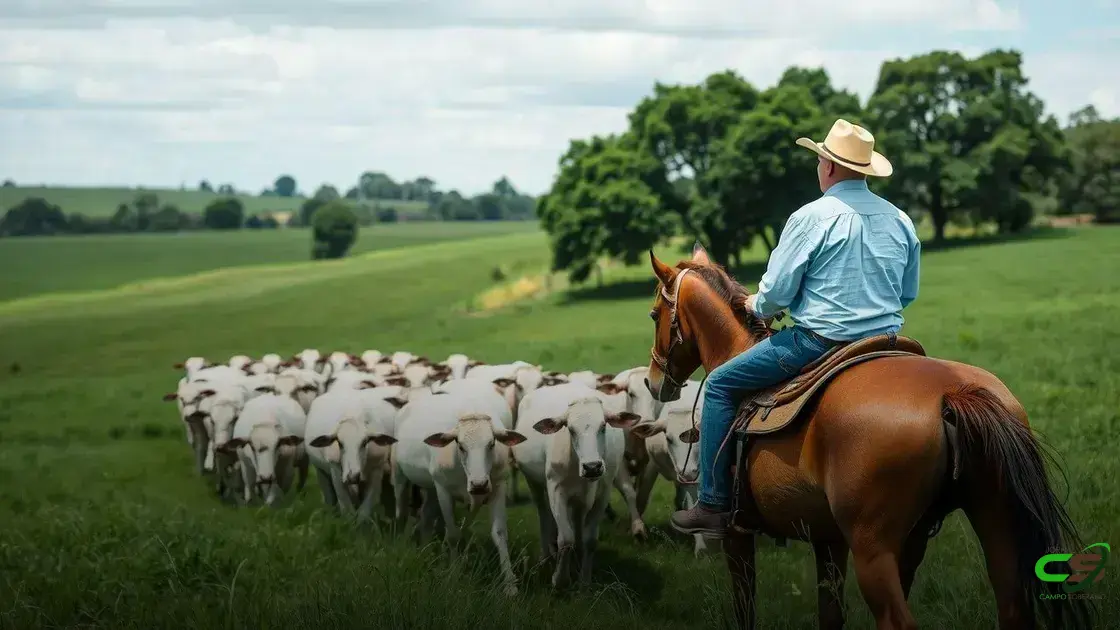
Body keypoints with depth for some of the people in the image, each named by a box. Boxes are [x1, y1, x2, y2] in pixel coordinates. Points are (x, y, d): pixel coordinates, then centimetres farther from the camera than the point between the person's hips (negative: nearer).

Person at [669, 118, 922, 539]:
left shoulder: (812, 217, -11)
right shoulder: (900, 221, 7)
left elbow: (775, 292, -10)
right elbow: (908, 294, 16)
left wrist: (758, 307, 11)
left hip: (819, 343, -6)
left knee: (721, 384, 7)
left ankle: (714, 507, 4)